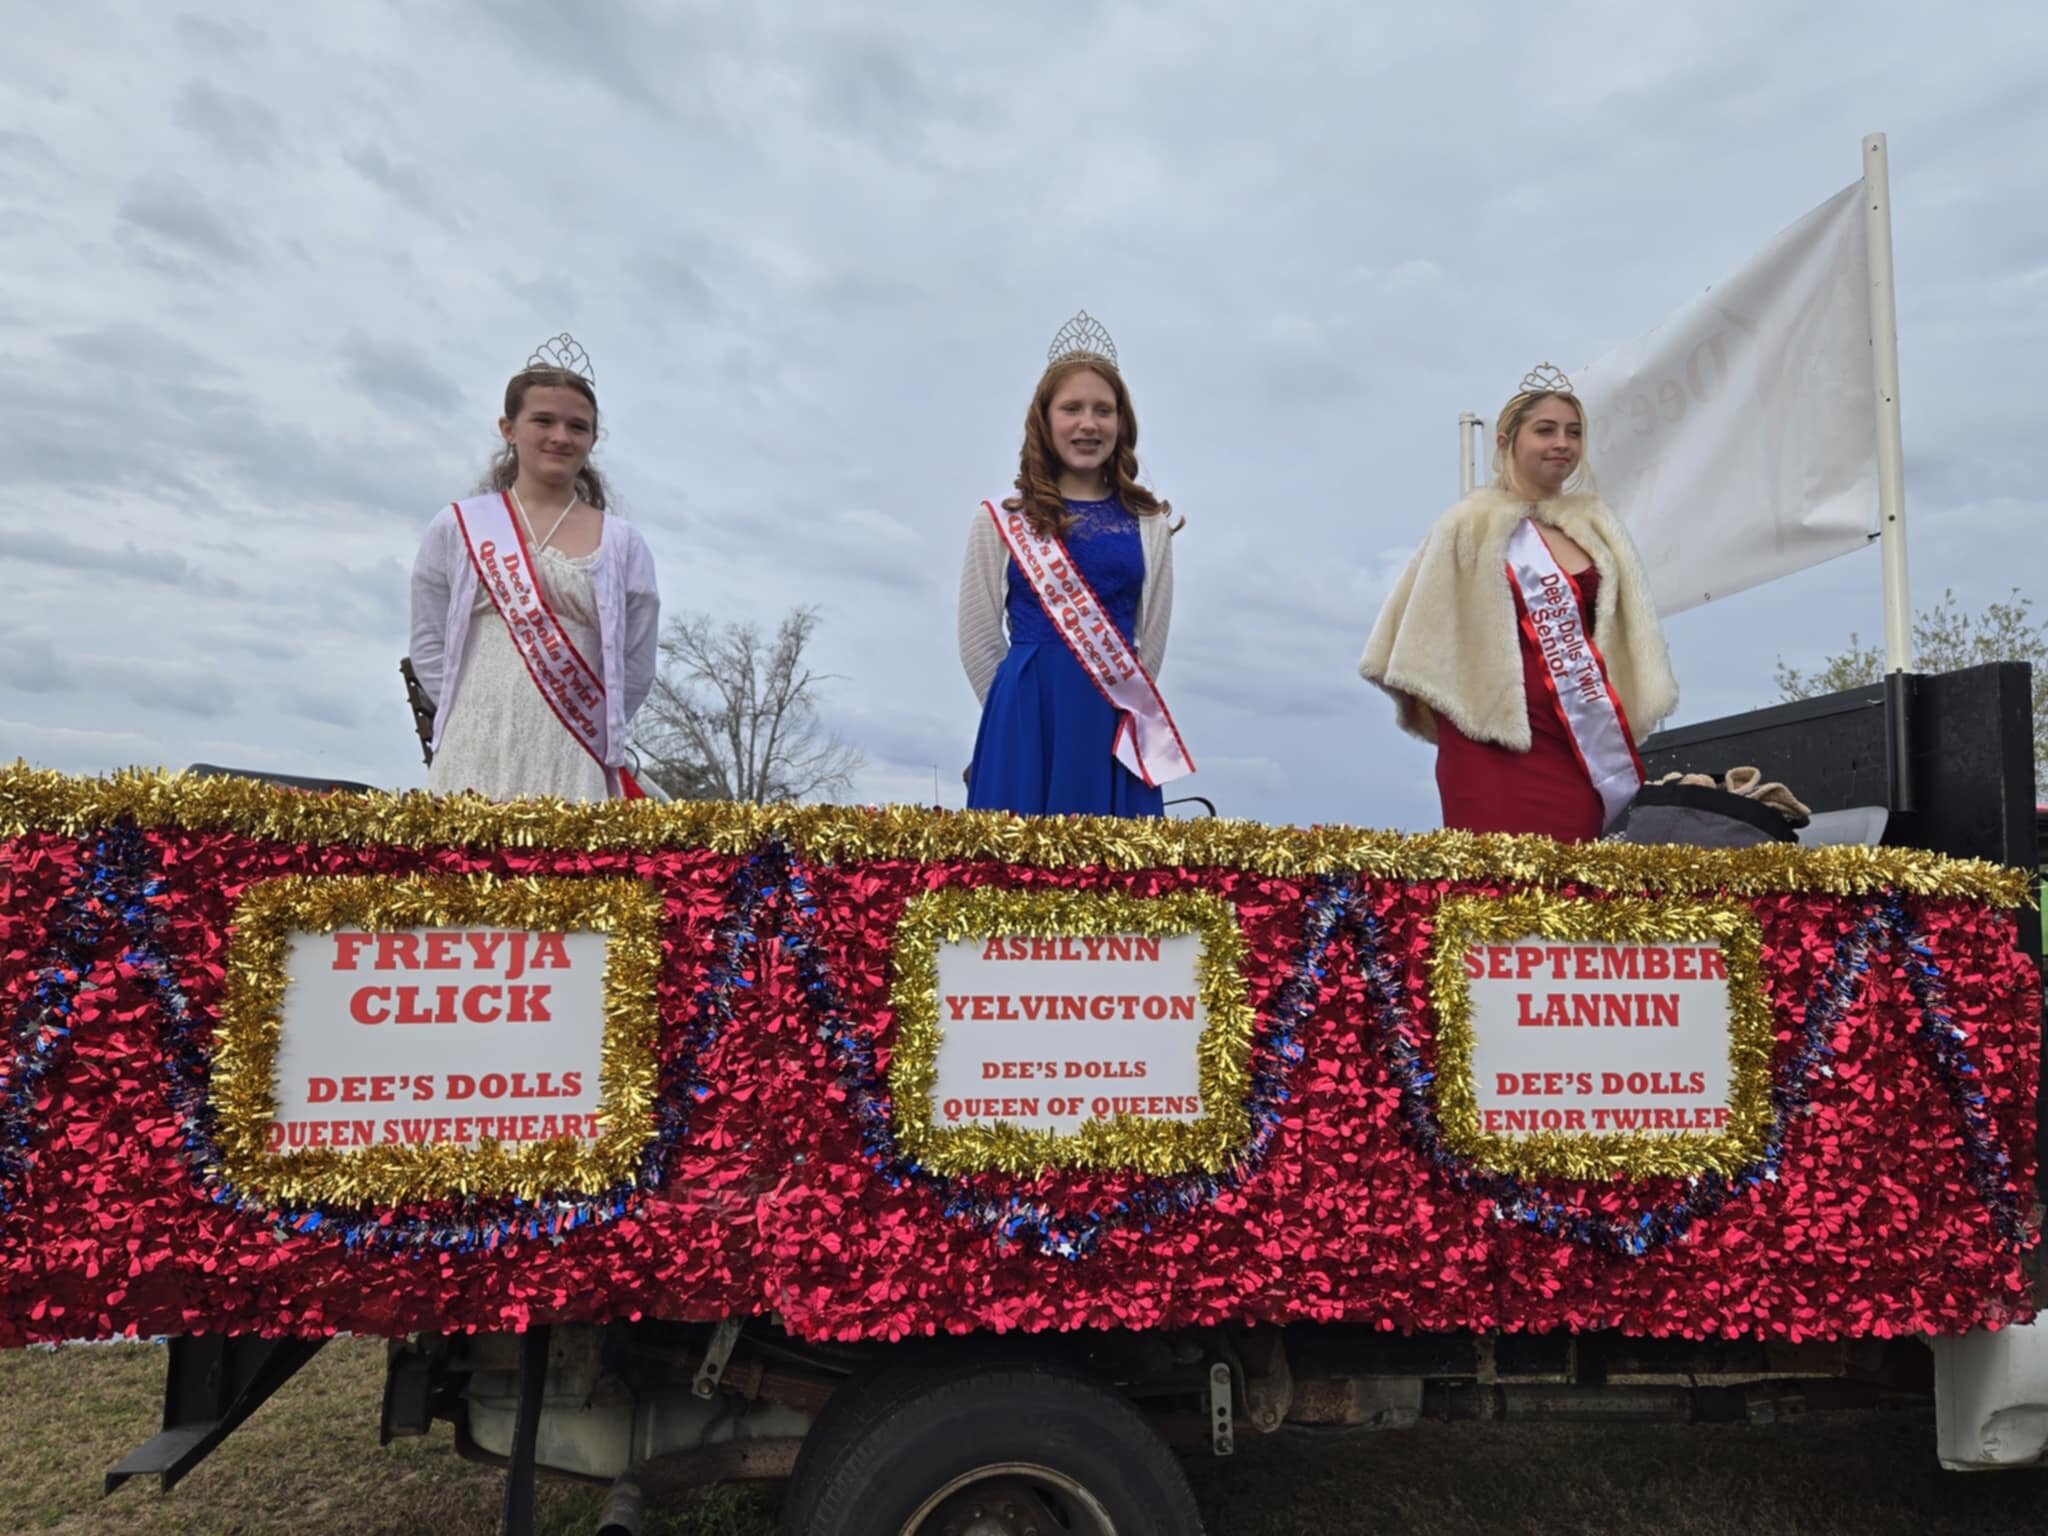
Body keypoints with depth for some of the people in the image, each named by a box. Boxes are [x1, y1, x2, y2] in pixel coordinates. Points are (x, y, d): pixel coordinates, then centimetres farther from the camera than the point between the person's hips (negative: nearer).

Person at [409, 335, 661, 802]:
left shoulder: (622, 543, 8)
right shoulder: (457, 528, 9)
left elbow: (637, 668, 7)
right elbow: (429, 647, 10)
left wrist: (585, 728, 4)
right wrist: (475, 716, 3)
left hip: (575, 764, 0)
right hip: (476, 758, 1)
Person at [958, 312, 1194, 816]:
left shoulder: (1149, 524, 8)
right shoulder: (1001, 520, 2)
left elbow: (1153, 641, 11)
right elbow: (978, 641, 4)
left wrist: (1127, 702, 9)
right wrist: (1022, 708, 5)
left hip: (1115, 726, 2)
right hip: (1027, 723, -1)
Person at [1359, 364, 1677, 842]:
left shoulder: (1596, 526, 16)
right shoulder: (1471, 525, 0)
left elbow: (1625, 635, 18)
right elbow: (1429, 636, -1)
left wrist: (1621, 724, 10)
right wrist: (1452, 718, -1)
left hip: (1588, 747, 5)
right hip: (1501, 747, -5)